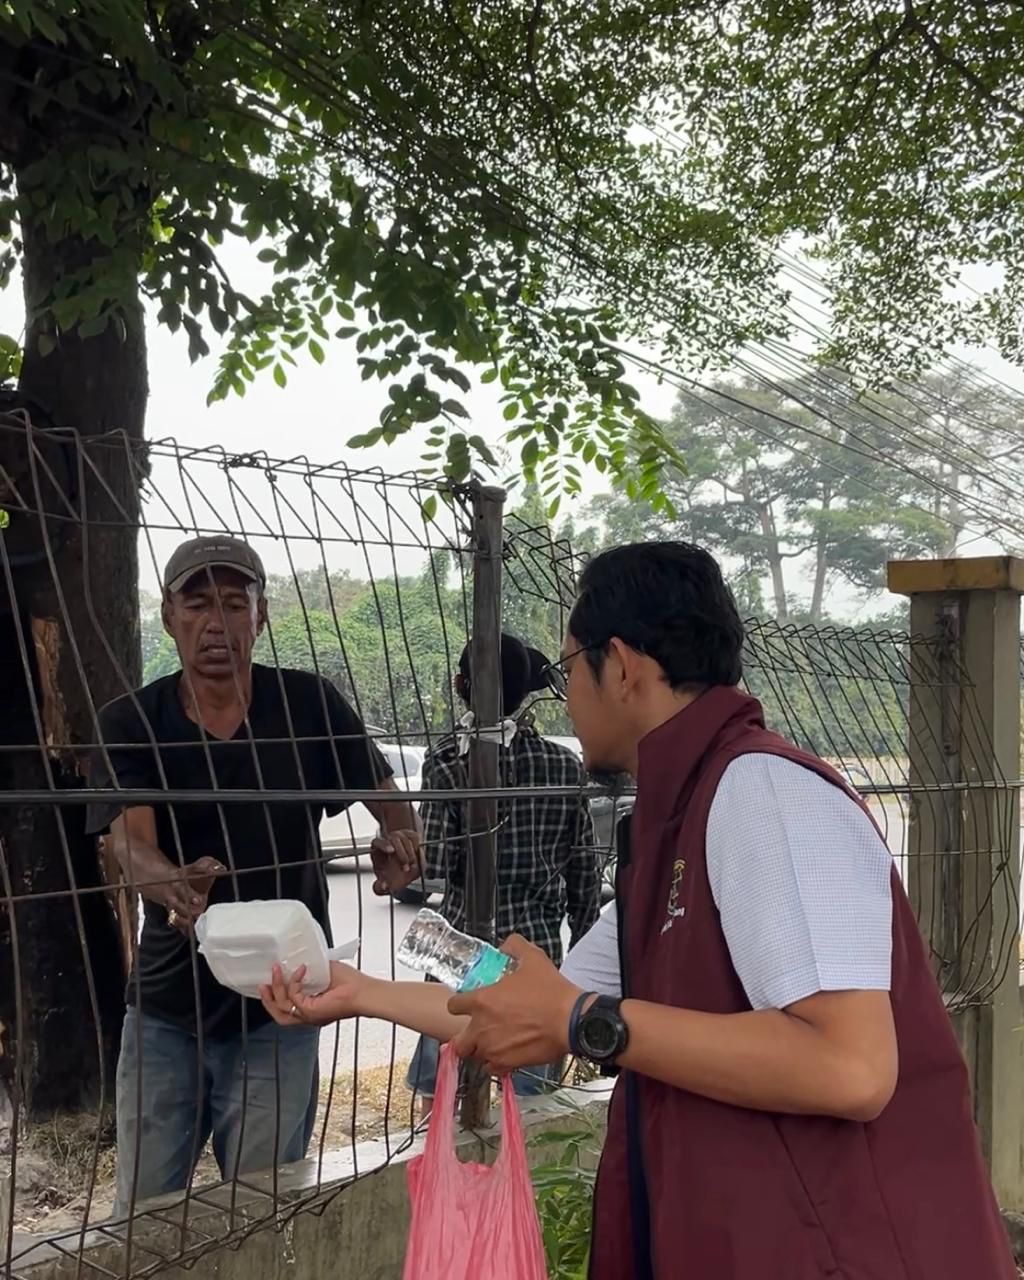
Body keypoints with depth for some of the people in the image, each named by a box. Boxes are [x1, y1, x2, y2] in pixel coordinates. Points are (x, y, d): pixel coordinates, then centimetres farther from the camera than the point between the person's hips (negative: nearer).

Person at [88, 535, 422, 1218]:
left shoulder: (309, 703, -5)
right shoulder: (130, 723, -5)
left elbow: (391, 800, 0)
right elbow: (129, 841, -18)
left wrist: (401, 841, -24)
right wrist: (171, 884, -42)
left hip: (278, 1012, -1)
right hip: (165, 1012, 1)